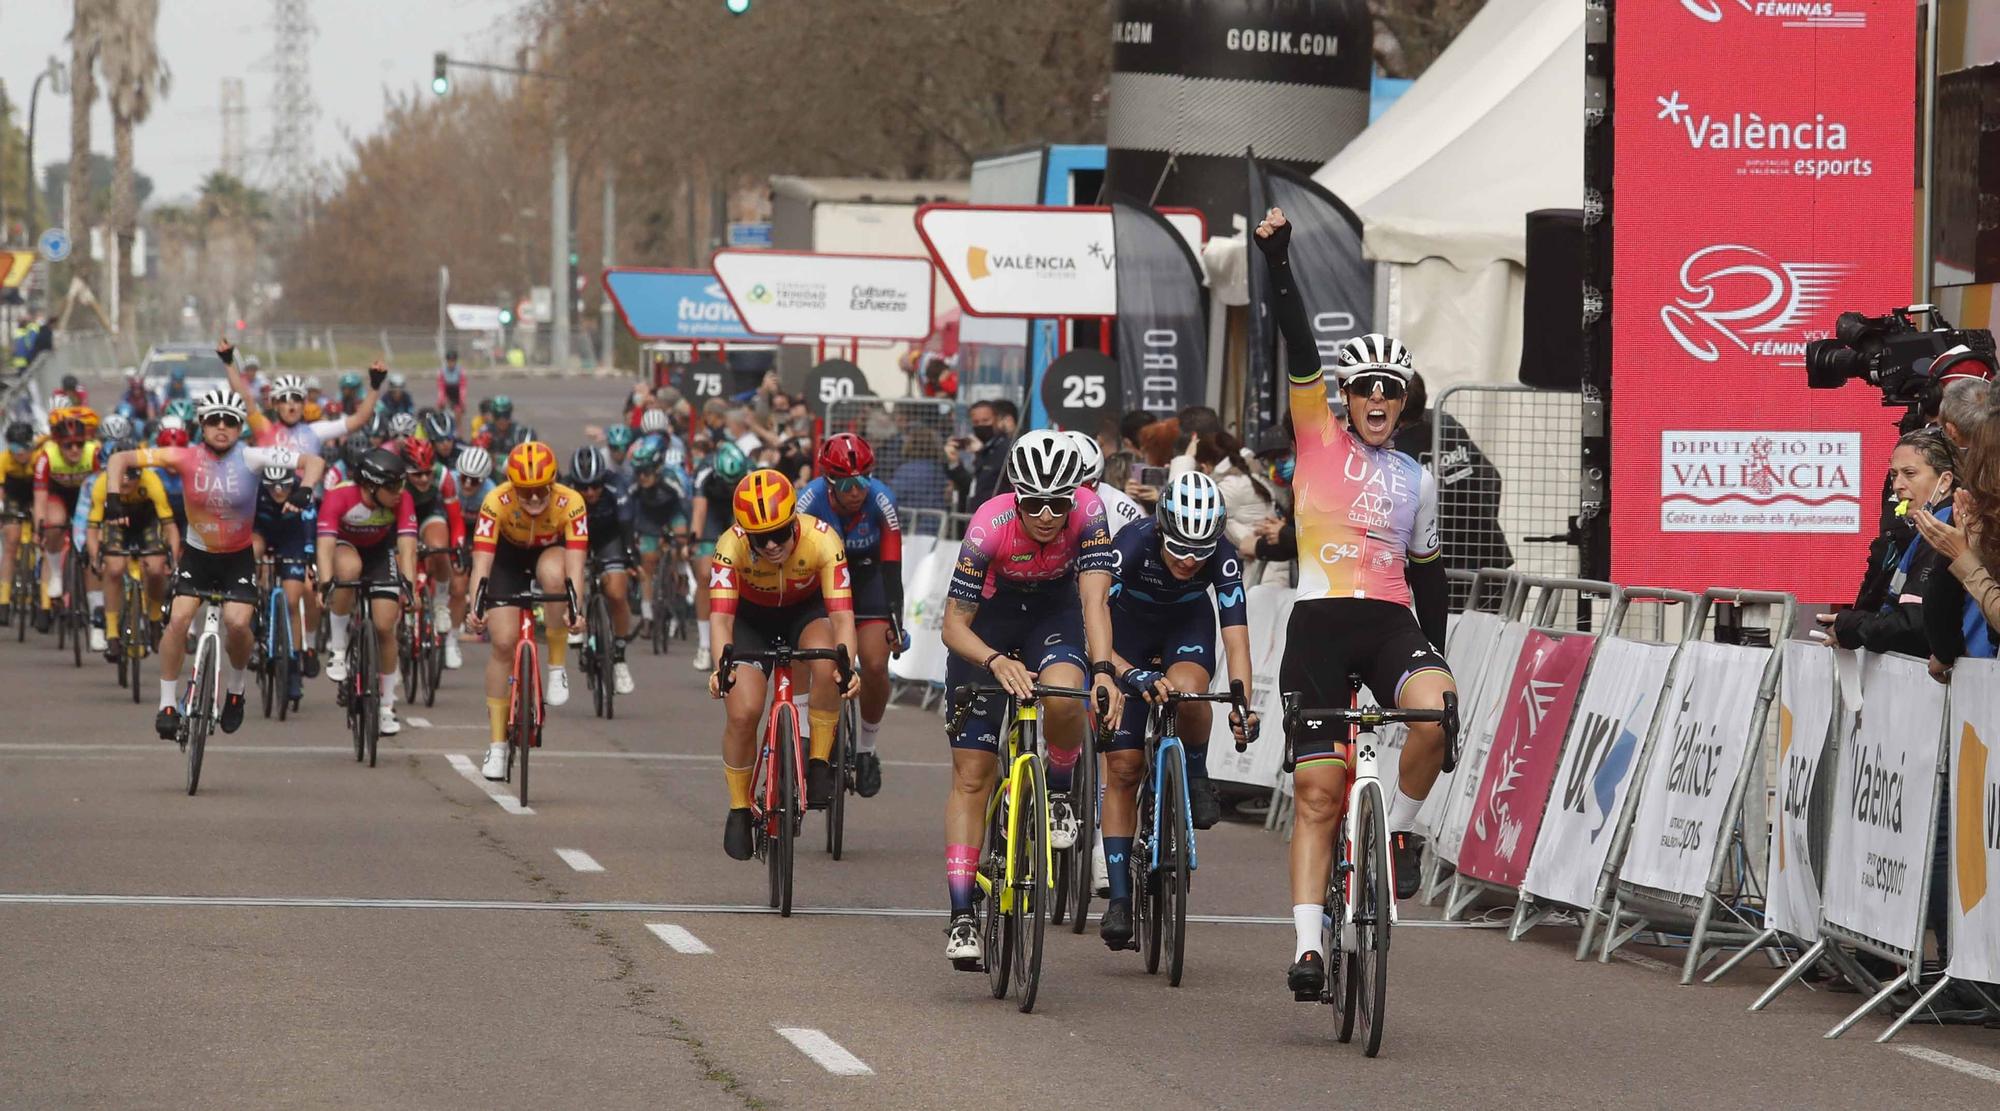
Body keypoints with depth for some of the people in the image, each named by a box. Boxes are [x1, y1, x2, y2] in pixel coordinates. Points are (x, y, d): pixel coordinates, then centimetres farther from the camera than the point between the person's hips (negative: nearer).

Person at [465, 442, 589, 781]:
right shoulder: (496, 502, -32)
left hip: (550, 553, 0)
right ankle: (496, 743, -3)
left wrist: (575, 609, -53)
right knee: (503, 642, -13)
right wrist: (475, 608, -51)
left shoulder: (570, 504, -32)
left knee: (553, 574, -37)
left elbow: (575, 564, -38)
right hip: (509, 558, 0)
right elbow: (481, 562, -37)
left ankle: (557, 669, -20)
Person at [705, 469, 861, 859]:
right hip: (753, 618, 0)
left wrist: (846, 665, -53)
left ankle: (819, 764, -16)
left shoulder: (822, 540, -33)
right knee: (742, 713, -17)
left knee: (827, 664, -34)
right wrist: (722, 664, -55)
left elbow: (842, 613, -36)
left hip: (806, 611, 0)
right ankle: (739, 810, 5)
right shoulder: (732, 545, -31)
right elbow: (720, 615, -36)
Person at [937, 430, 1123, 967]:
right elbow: (953, 625, -31)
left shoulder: (1088, 513, -29)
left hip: (1054, 609, 1)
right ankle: (961, 918, -2)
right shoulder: (990, 525, -33)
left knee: (1063, 698, -33)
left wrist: (1103, 671, -50)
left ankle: (1058, 791, 0)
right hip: (988, 620, -1)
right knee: (972, 776, -6)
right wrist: (997, 662, -49)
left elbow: (1094, 601, -35)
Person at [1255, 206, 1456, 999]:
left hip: (1391, 625, 2)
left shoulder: (1415, 481, 16)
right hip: (1320, 623, -2)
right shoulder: (1319, 440, 8)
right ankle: (1308, 946, -4)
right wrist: (1278, 263, -13)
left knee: (1435, 711, -31)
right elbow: (1299, 345, -3)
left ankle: (1400, 828, -5)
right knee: (1317, 790, -6)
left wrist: (1437, 653, 18)